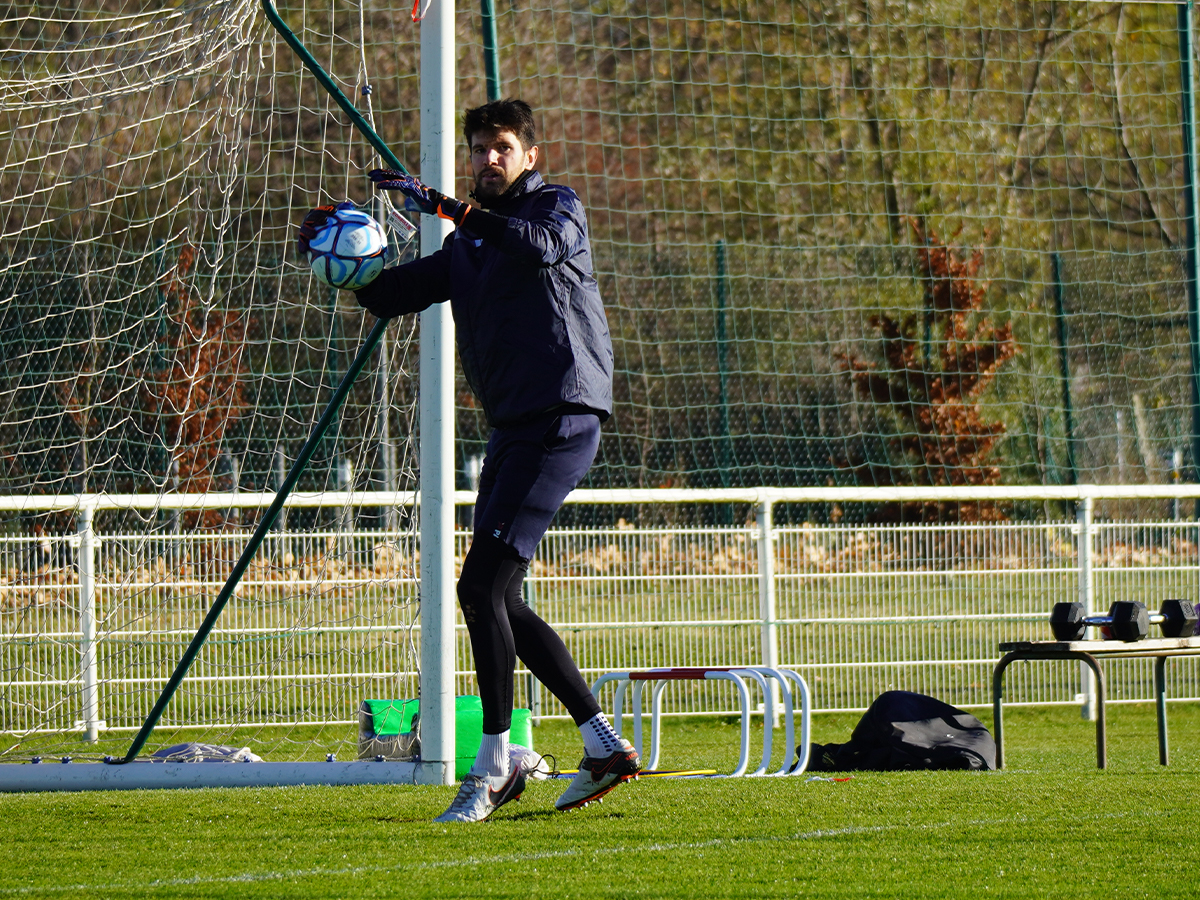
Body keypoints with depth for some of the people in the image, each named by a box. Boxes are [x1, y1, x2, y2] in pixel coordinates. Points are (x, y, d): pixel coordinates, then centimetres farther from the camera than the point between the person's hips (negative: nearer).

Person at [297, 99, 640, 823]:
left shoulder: (559, 207, -1)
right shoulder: (468, 242, 21)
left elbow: (540, 244, -25)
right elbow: (394, 294, 15)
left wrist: (446, 206, -28)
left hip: (561, 421, -9)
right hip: (513, 428, 9)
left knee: (482, 586, -15)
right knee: (498, 601, 10)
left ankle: (496, 764, -11)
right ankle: (603, 743, 16)